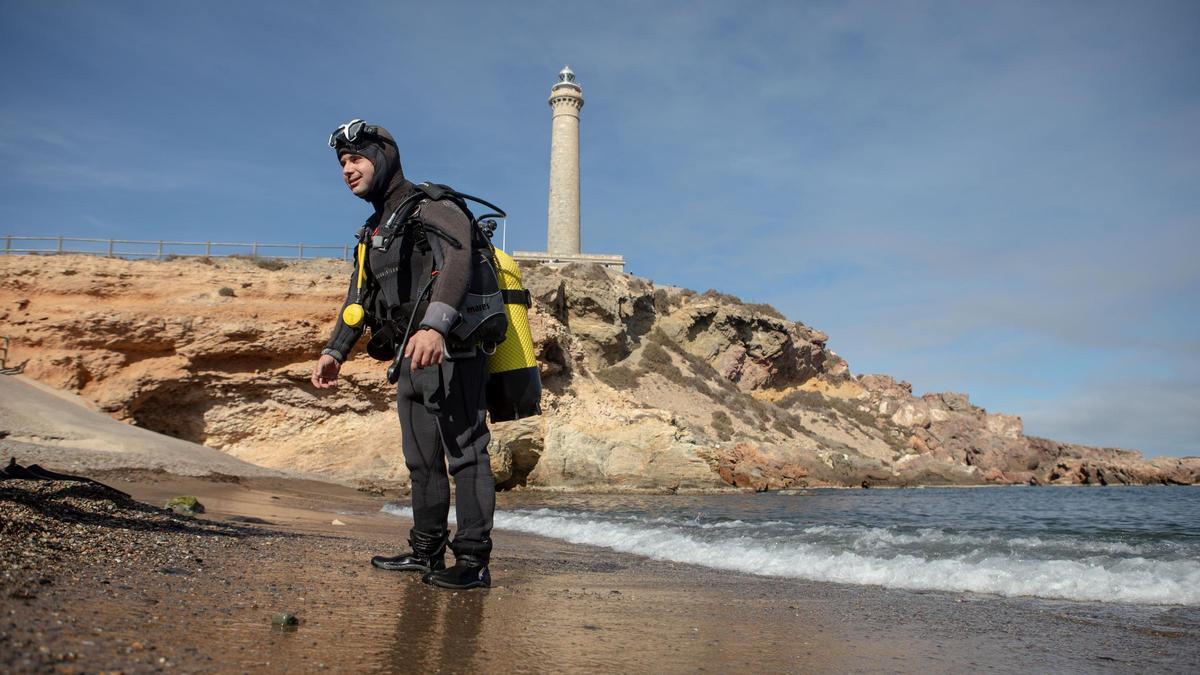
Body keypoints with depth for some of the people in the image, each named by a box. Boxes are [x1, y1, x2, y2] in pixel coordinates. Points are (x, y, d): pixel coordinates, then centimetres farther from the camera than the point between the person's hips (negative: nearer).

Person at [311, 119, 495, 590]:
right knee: (421, 458, 13)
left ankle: (473, 560, -6)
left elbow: (458, 259, -26)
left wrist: (434, 326, -41)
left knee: (465, 453, -8)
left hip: (450, 351, -9)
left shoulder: (432, 206, -7)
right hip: (412, 358, 10)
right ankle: (426, 551, 23)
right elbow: (359, 297, 26)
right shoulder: (374, 230, 22)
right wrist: (334, 351, 16)